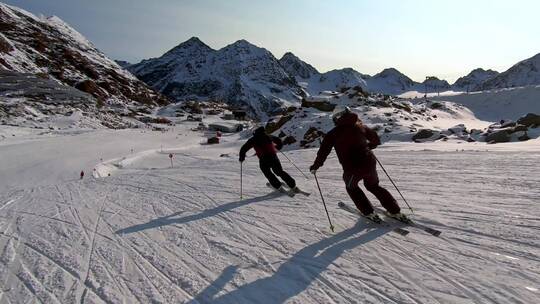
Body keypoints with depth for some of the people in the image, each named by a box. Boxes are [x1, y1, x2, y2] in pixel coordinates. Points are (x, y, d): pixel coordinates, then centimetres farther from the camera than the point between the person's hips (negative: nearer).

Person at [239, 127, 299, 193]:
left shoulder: (253, 140, 11)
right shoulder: (268, 136, 18)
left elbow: (243, 149, 9)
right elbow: (279, 141, 29)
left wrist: (242, 158, 23)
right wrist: (277, 147, 48)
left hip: (263, 160, -3)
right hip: (273, 157, 3)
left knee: (268, 174, 20)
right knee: (280, 172, 17)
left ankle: (279, 187, 10)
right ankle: (293, 186, 14)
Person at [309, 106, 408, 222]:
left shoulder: (333, 133, 0)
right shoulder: (359, 126, 10)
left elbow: (323, 151, 0)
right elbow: (376, 140, 18)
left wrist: (315, 166, 12)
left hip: (353, 169, -4)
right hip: (370, 163, 4)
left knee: (351, 187, 27)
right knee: (373, 186, 29)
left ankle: (369, 213, 26)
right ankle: (396, 212, 28)